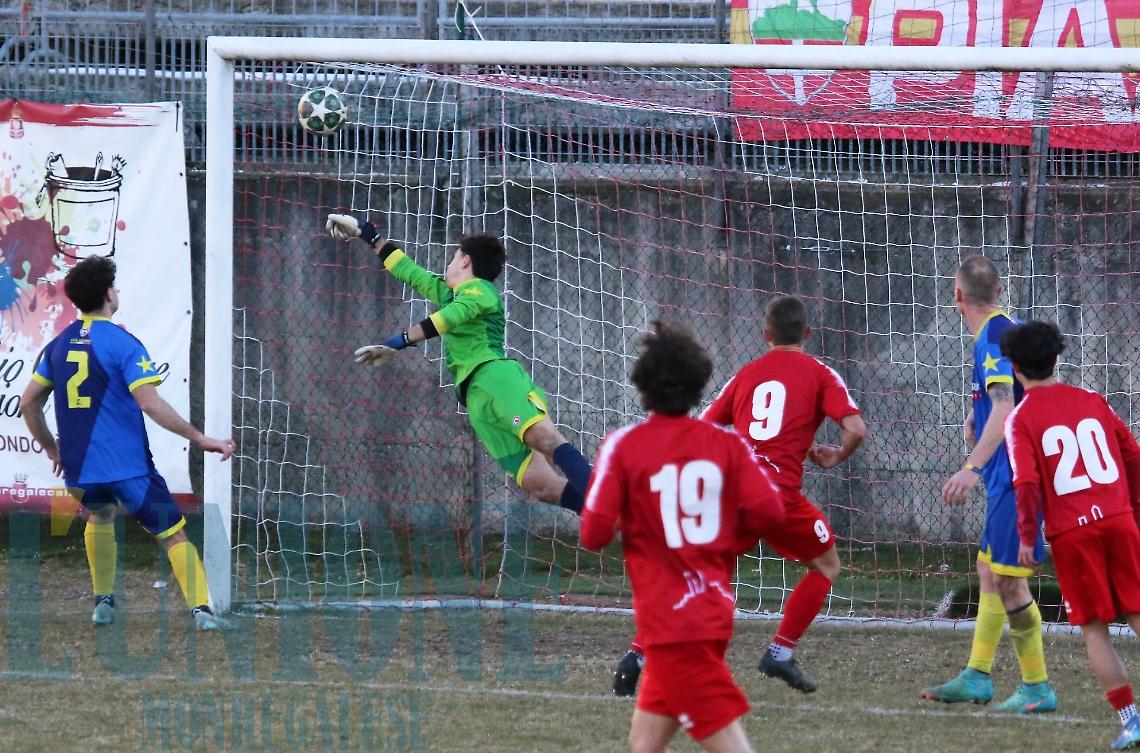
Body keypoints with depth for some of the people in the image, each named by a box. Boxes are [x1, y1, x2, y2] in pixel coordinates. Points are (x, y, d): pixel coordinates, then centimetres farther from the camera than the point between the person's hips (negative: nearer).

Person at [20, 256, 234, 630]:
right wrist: (200, 439, -16)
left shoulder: (59, 345, 7)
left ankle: (103, 602, 26)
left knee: (100, 517, 34)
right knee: (174, 535, 0)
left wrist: (52, 450, 26)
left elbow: (29, 402, 12)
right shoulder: (122, 343, -12)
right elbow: (150, 403, -21)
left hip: (78, 467, 6)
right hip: (127, 466, -6)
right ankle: (200, 608, -16)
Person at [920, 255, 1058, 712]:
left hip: (1016, 476, -10)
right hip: (1008, 478, 10)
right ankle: (976, 678, 22)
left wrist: (973, 468, -33)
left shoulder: (995, 336, -17)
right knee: (989, 573, 15)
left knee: (1008, 582, -7)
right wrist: (978, 418, 19)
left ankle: (1037, 689, -1)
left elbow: (1004, 409, -27)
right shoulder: (999, 332, 14)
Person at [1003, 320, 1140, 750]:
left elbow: (1026, 482, -13)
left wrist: (1027, 537, -3)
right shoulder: (1091, 401, 10)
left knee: (1094, 628, 5)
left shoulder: (1021, 419, -3)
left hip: (1070, 532, -3)